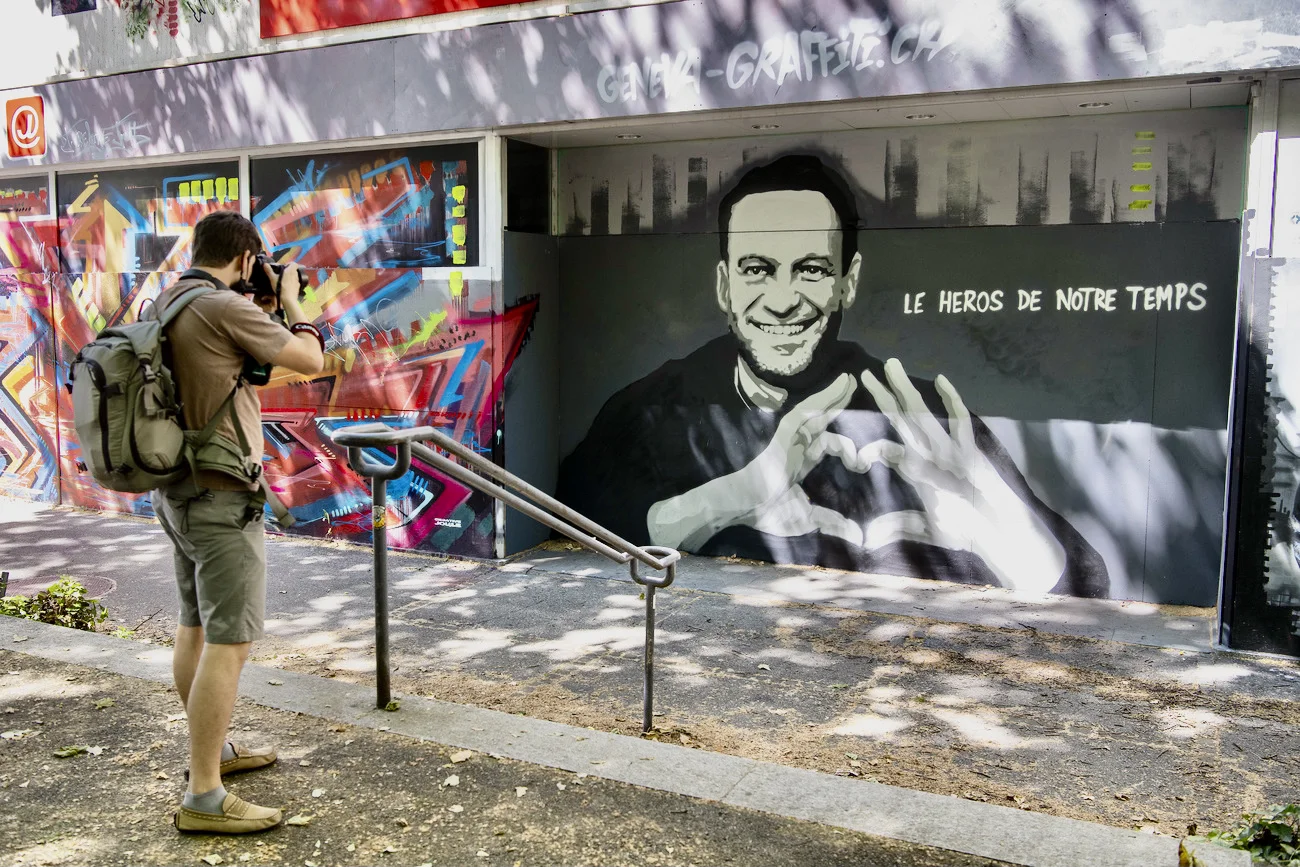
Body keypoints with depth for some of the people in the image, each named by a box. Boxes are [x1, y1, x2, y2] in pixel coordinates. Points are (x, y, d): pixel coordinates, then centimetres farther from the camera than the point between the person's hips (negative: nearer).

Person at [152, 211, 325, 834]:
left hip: (178, 493, 10)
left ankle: (212, 749, 35)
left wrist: (260, 308, 15)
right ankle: (205, 800, -3)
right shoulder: (225, 307, -18)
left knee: (195, 628, 19)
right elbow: (310, 361, -12)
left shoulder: (167, 304, 9)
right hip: (222, 499, -10)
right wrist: (290, 299, 2)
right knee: (230, 643, -7)